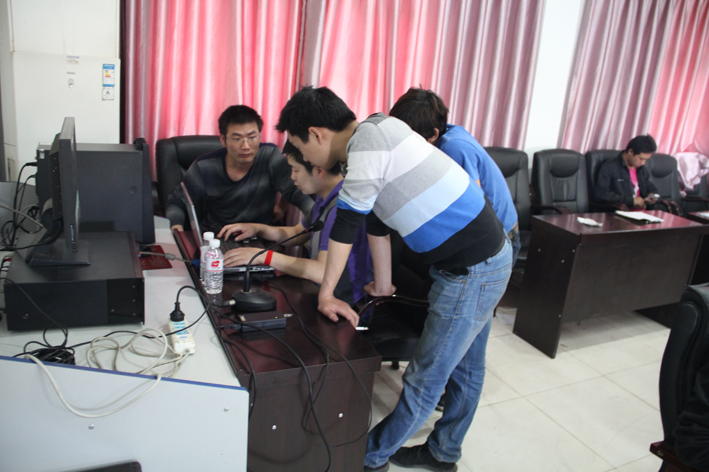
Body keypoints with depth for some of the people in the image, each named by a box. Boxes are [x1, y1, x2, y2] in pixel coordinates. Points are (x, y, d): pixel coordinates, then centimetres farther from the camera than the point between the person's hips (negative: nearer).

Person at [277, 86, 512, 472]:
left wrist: (325, 295, -5)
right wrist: (383, 285, 23)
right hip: (489, 257, 10)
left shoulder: (368, 141, -20)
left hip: (473, 271, -10)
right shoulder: (374, 136, 10)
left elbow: (346, 224, -16)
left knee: (426, 379, 6)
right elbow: (376, 224, 16)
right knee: (465, 366, 23)